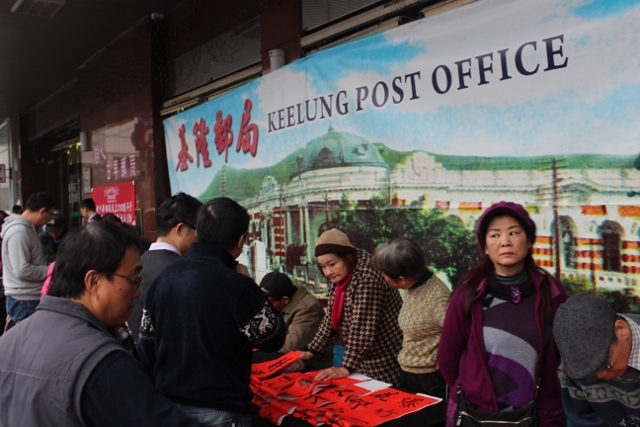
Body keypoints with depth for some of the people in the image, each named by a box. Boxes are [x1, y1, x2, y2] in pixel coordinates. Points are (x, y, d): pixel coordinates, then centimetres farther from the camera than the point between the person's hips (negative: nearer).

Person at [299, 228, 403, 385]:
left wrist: (347, 368, -29)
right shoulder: (337, 278, 2)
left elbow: (362, 329, -28)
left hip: (384, 362, -8)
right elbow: (331, 319, 10)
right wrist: (312, 351, 4)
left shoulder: (367, 277, -24)